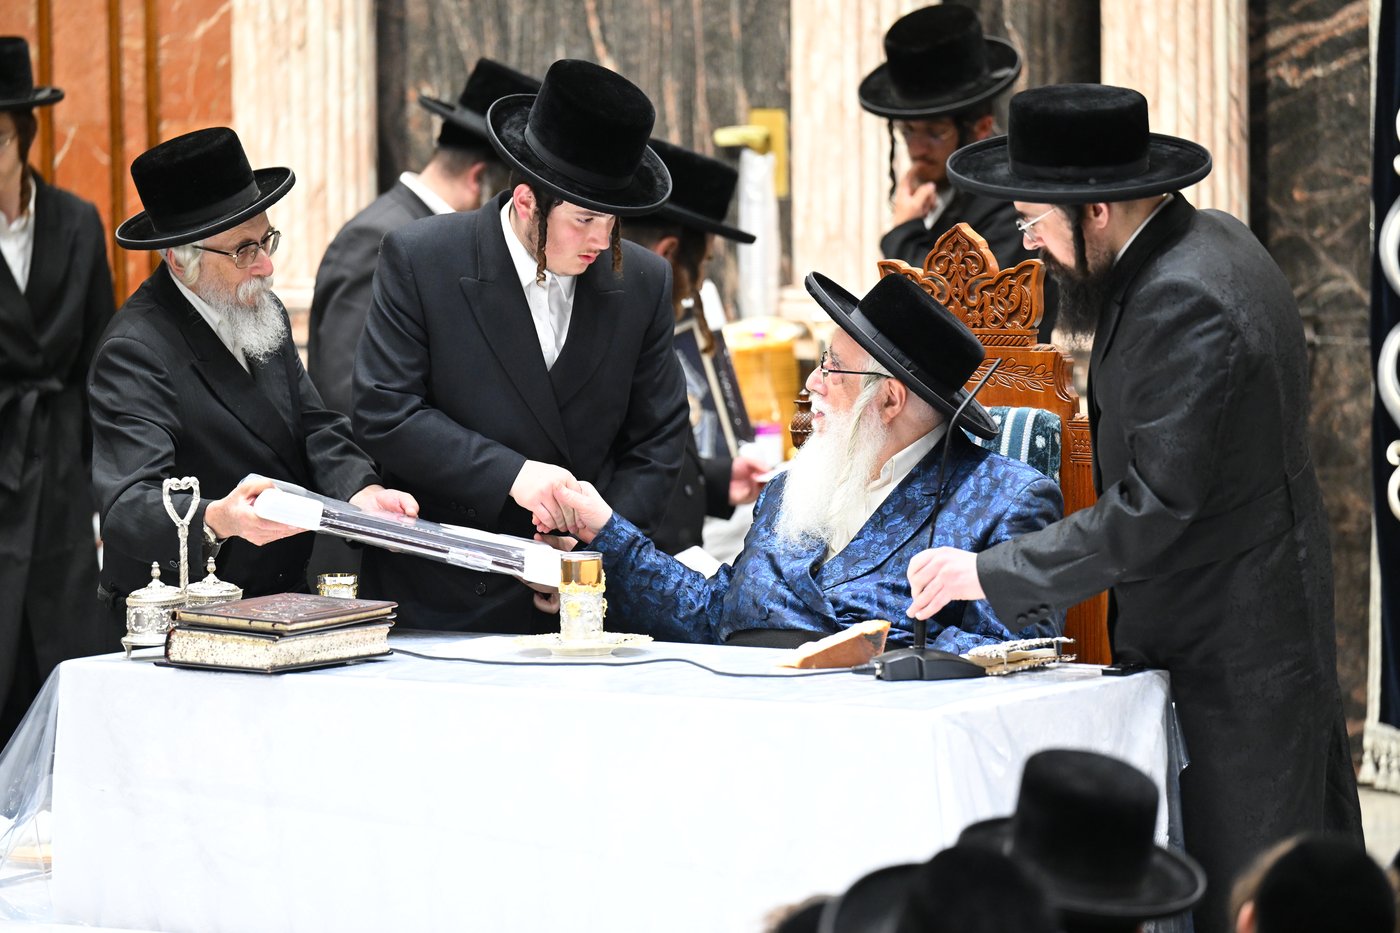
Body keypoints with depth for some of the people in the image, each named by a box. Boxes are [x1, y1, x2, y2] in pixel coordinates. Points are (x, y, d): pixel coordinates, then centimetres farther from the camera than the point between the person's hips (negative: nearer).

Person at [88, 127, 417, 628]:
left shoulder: (263, 313, 12)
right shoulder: (135, 352, -15)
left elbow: (314, 427, 12)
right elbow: (126, 511, -25)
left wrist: (361, 492, -11)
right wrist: (217, 521, -45)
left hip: (283, 599, 8)